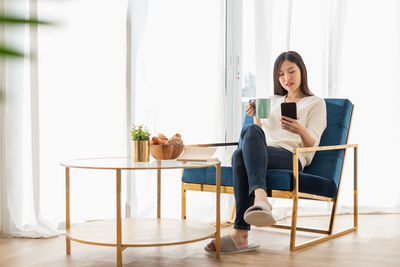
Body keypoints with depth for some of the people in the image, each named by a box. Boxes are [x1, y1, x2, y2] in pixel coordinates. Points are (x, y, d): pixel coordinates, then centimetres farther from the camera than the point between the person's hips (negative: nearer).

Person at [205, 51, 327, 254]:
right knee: (252, 131, -35)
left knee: (240, 154, -35)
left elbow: (311, 144, 3)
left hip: (291, 157, -4)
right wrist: (256, 117, 5)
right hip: (262, 154, 4)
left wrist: (301, 130, -20)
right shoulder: (272, 101, 32)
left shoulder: (316, 103, 17)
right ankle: (261, 199, -54)